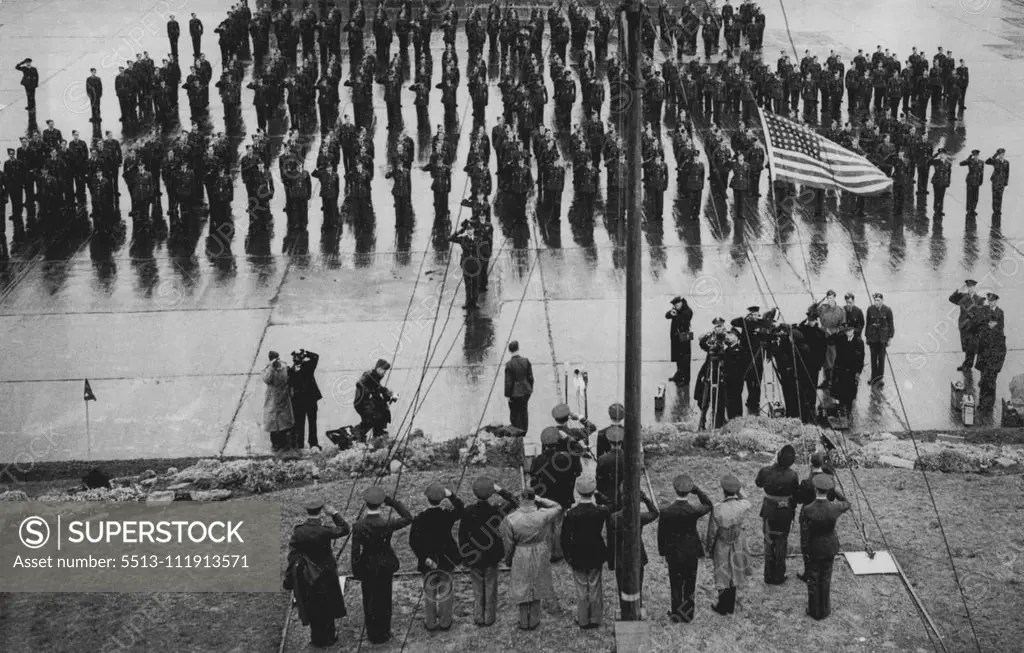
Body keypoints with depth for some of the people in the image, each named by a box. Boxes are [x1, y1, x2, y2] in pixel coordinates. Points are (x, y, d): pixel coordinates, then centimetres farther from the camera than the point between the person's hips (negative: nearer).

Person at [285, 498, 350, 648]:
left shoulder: (298, 532, -15)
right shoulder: (324, 531, -25)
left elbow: (292, 554, -10)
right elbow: (345, 529, -12)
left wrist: (290, 577, -2)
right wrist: (334, 514, -10)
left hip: (306, 577, 3)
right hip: (325, 574, -3)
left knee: (312, 608, 19)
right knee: (326, 606, 18)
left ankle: (317, 638, 32)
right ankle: (328, 637, 30)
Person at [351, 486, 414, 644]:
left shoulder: (358, 527, -21)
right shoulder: (387, 524, -22)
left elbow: (355, 552, -15)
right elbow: (408, 518, -6)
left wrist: (356, 573, -2)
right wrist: (392, 502, -11)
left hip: (367, 568, 0)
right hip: (385, 568, 0)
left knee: (369, 601, 19)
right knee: (383, 600, 19)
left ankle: (372, 634, 33)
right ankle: (383, 633, 33)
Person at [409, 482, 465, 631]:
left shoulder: (419, 519, -17)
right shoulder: (447, 516, -17)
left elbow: (414, 542, -17)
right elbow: (462, 509, 4)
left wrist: (425, 558, -14)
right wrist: (450, 495, -2)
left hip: (428, 562, 0)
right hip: (447, 561, 0)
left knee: (429, 593, 17)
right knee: (446, 591, 17)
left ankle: (430, 623, 27)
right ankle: (445, 622, 27)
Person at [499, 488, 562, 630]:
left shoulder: (510, 520, -21)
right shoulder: (542, 515, -20)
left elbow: (508, 544, -10)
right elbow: (558, 508, 1)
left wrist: (508, 560, 7)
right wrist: (540, 500, -3)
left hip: (520, 558, -1)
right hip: (540, 556, 1)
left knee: (522, 590, 16)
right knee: (536, 588, 18)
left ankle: (524, 622, 28)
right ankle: (534, 621, 29)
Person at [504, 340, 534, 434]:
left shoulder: (509, 364, -20)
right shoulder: (526, 361, -7)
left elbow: (508, 382, -15)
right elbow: (530, 377, 1)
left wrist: (507, 395, -5)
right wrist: (530, 388, 15)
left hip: (515, 393, -5)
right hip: (526, 391, 5)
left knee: (514, 413, 11)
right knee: (524, 411, 21)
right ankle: (524, 430, 33)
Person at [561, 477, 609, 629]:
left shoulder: (571, 514, -20)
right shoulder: (601, 512, -18)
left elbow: (565, 539, -13)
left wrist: (568, 557, 1)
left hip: (578, 558, -1)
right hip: (596, 557, 1)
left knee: (581, 590, 14)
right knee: (595, 588, 17)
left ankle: (583, 620, 25)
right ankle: (595, 619, 29)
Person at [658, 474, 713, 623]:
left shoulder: (666, 512, -19)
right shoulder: (694, 510, -20)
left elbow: (661, 535, -8)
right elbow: (708, 505, 4)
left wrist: (663, 553, 6)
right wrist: (697, 490, -5)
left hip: (673, 554, 0)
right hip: (691, 553, 0)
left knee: (675, 584, 16)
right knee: (689, 585, 16)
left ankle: (676, 614, 26)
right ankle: (687, 614, 27)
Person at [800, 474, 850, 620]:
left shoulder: (806, 511, -29)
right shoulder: (835, 508, -24)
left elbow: (804, 535, -20)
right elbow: (846, 504, 2)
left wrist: (805, 552, -4)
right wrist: (834, 490, -6)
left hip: (813, 549, -2)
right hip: (830, 547, 2)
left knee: (813, 580, 19)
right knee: (825, 578, 22)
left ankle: (814, 610, 34)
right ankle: (824, 609, 36)